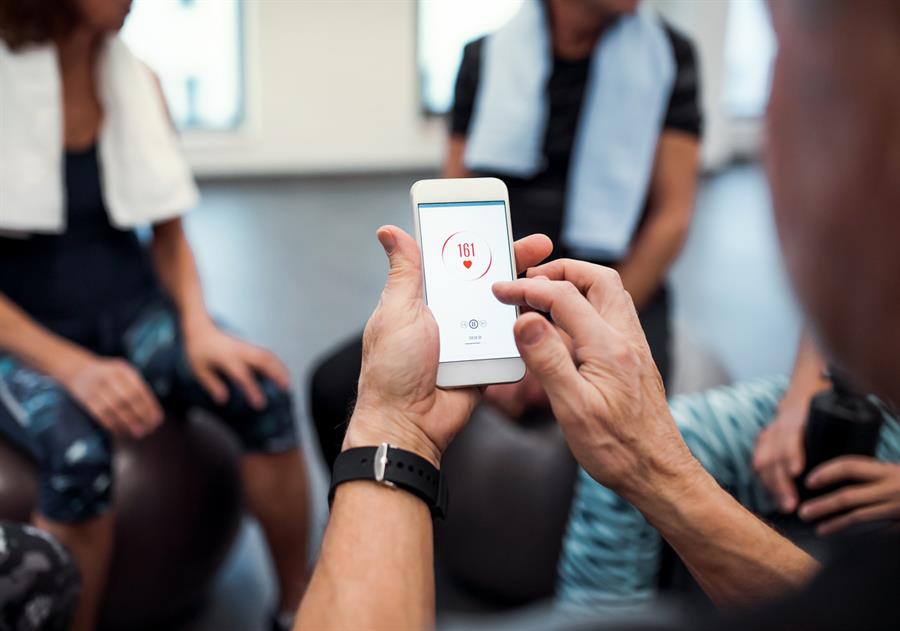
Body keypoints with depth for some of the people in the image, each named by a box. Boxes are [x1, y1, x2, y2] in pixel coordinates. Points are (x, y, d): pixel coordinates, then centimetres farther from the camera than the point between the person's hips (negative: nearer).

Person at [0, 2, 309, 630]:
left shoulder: (137, 81, 1)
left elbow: (169, 236, 6)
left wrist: (198, 330, -12)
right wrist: (74, 367, -27)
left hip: (133, 307, 4)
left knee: (263, 391, -23)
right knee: (79, 454, -34)